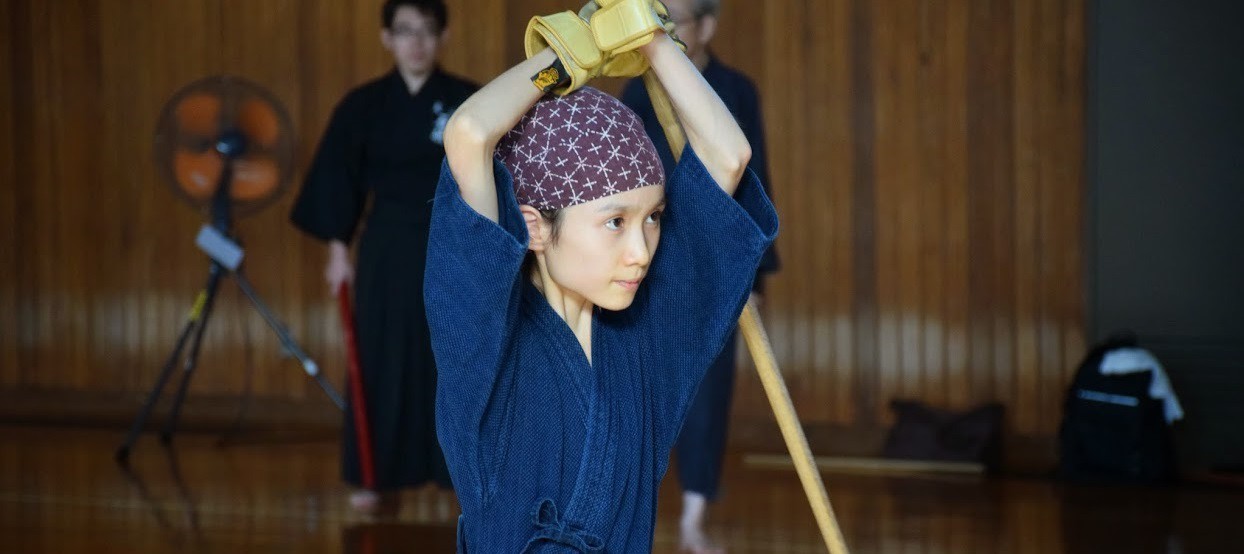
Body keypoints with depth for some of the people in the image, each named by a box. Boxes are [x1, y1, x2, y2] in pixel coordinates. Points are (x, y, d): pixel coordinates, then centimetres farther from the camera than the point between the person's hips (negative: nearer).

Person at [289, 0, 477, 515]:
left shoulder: (470, 103, -3)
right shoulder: (363, 105, 0)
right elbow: (339, 181, 3)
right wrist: (338, 249, -2)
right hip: (388, 248, 1)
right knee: (385, 363, 3)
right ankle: (383, 479, 11)